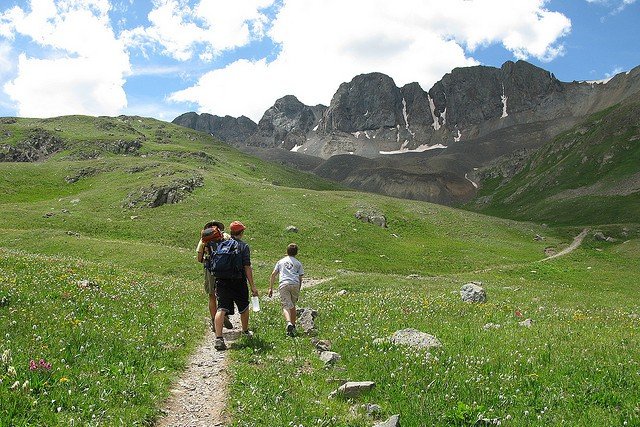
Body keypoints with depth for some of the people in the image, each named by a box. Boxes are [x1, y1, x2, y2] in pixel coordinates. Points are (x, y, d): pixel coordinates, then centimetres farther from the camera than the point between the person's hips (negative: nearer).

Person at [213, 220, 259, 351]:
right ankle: (245, 331, 39)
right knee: (244, 307, 20)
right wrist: (252, 286, -9)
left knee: (221, 309, -4)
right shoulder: (244, 246, -7)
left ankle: (218, 338, -18)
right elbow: (247, 267, -12)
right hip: (238, 282, -2)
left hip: (221, 281, 3)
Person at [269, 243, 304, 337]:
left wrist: (270, 288, 16)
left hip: (283, 284, -1)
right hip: (295, 284, 1)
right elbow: (300, 278, 15)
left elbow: (273, 274, 15)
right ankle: (293, 326, 23)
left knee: (286, 306, -8)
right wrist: (298, 292, 22)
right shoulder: (298, 263, 21)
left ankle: (289, 323, -33)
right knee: (293, 306, 18)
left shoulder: (281, 261, 24)